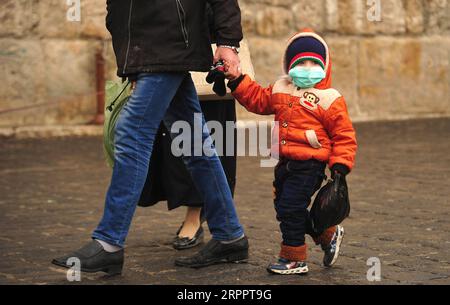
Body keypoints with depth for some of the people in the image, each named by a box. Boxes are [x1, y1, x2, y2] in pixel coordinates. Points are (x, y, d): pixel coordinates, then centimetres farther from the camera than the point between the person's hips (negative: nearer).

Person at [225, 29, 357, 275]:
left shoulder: (329, 99, -7)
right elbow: (258, 99, 22)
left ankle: (293, 259, 6)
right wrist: (236, 80, 12)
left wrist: (340, 165, -13)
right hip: (285, 163, 8)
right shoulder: (281, 90, 11)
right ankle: (328, 235, 33)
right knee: (284, 207, 15)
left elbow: (344, 135, -6)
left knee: (290, 207, -9)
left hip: (309, 165, -8)